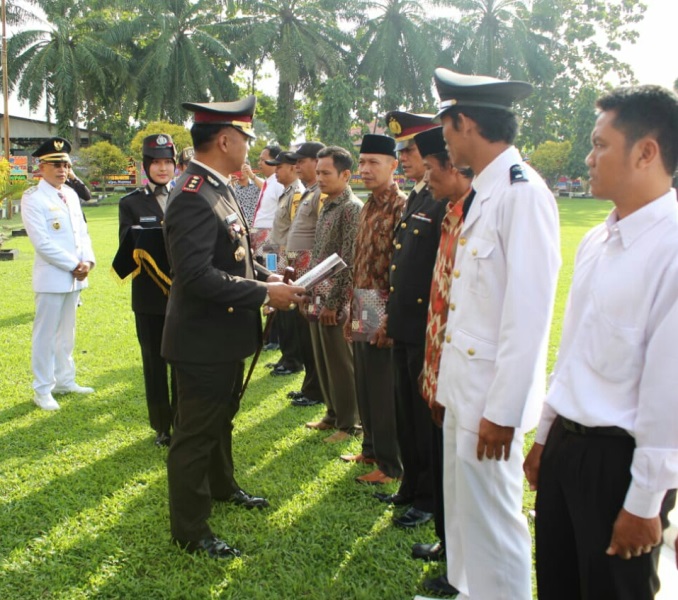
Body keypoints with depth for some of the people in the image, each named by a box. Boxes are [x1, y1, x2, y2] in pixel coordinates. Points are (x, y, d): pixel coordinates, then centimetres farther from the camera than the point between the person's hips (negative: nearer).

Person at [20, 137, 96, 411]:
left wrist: (87, 261, -5)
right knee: (46, 334, 1)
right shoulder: (32, 198, -10)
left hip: (75, 276, 7)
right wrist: (74, 266, -15)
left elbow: (82, 231, 12)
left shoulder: (70, 194, 11)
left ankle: (64, 380, 27)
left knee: (67, 332, 15)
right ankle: (42, 390, 11)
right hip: (51, 277, -7)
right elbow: (42, 243, -16)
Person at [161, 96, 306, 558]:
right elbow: (197, 275, -32)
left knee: (222, 418, 27)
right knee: (196, 432, 4)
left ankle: (222, 485, 49)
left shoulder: (218, 189, 8)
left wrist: (266, 276, 3)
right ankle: (191, 531, 18)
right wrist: (264, 294, -27)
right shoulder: (193, 198, -25)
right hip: (204, 341, -10)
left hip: (226, 336, 10)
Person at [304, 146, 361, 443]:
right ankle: (333, 414, 31)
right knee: (323, 361, 16)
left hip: (336, 303, -8)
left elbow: (348, 262, -18)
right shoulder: (326, 206, 13)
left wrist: (333, 303, -17)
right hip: (318, 299, 8)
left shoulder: (352, 208, -14)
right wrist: (309, 293, 14)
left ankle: (348, 424, 14)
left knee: (341, 364, 2)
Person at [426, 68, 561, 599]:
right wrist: (448, 377, 11)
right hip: (464, 382, 9)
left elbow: (528, 312, -22)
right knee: (463, 502, 23)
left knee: (492, 517, 4)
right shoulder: (485, 192, 9)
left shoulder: (522, 193, -19)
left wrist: (502, 411, -20)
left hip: (492, 393, -9)